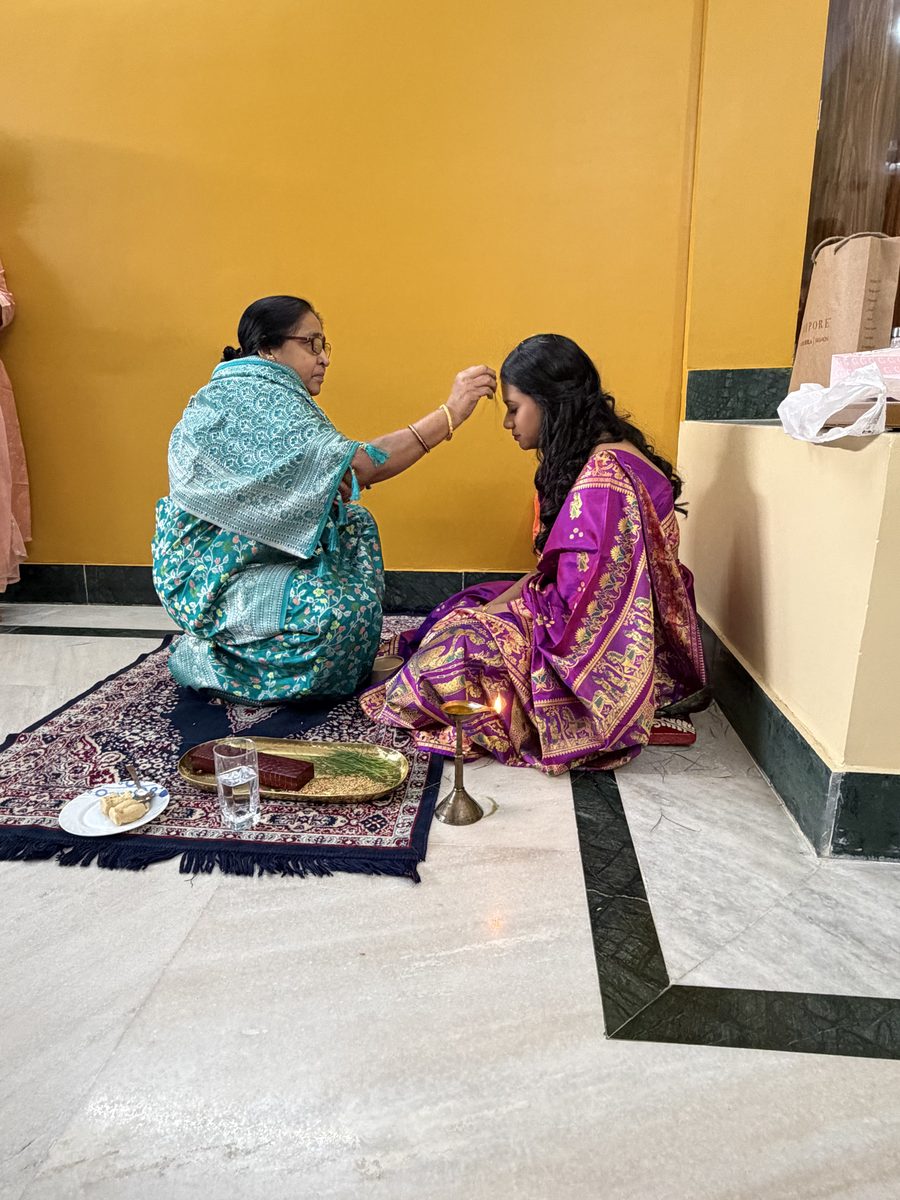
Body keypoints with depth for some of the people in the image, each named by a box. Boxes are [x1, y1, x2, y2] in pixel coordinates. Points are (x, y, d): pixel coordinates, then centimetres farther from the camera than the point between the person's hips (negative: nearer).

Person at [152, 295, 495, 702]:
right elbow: (358, 466, -30)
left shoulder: (269, 395, 11)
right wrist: (451, 413, -28)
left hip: (247, 552, 10)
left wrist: (329, 491, -12)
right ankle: (202, 659, -5)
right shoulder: (249, 398, -21)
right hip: (208, 575, -10)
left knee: (354, 523, 9)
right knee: (343, 610, -28)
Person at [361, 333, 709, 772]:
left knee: (461, 638, -20)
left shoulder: (604, 475, -24)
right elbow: (558, 571, 12)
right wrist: (494, 606, 1)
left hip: (624, 654, -10)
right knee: (473, 609, 10)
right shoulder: (600, 460, 10)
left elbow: (579, 599, -26)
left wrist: (493, 611, -12)